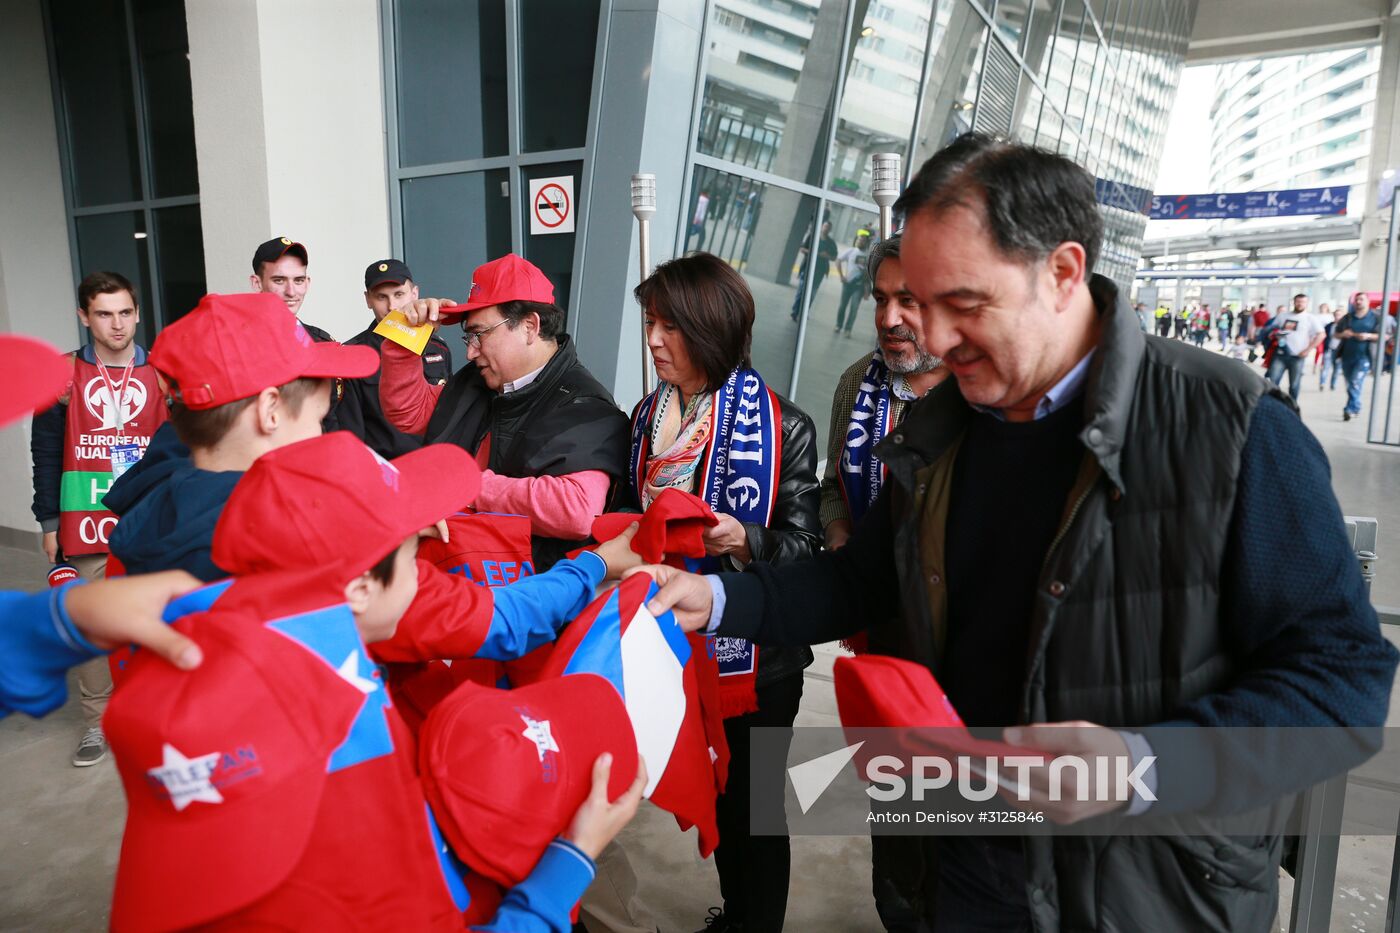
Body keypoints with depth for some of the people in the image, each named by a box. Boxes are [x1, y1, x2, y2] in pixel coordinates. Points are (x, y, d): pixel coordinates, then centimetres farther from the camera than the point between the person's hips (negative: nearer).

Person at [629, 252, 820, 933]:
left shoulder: (781, 426, -14)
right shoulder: (648, 416, 4)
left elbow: (802, 543, -14)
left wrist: (744, 540, -31)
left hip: (754, 654, -5)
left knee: (752, 801, 11)